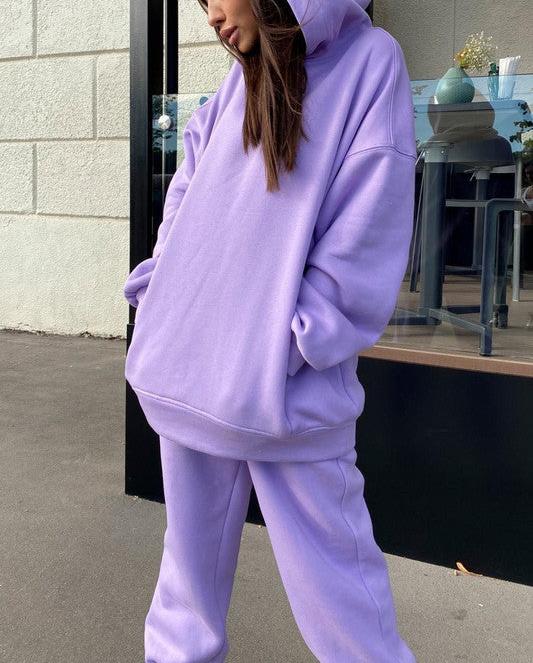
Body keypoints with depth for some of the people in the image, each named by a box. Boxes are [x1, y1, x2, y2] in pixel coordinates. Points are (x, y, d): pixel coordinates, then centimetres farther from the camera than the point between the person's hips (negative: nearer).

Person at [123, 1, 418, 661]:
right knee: (192, 542, 16)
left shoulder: (370, 60, -2)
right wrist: (159, 287, 6)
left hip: (288, 385, -5)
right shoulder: (238, 80, 15)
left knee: (327, 569, 0)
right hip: (191, 363, 6)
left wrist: (291, 344, -13)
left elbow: (367, 234, -10)